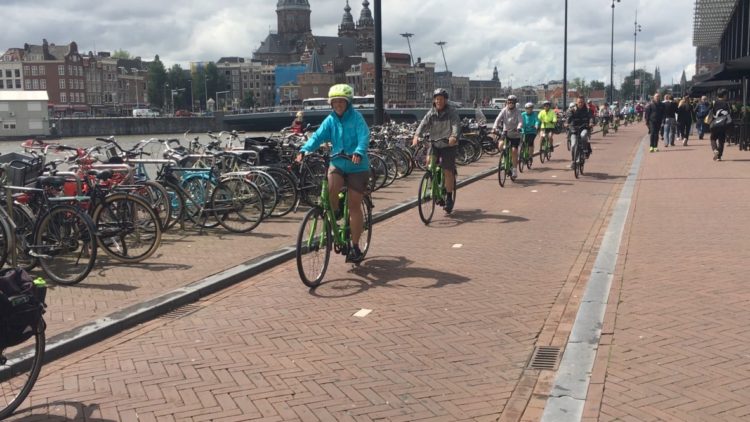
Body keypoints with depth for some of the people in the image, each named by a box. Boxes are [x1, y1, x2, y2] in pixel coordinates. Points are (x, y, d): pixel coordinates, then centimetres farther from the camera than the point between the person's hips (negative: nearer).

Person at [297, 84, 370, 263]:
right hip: (337, 164, 3)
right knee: (330, 188, -29)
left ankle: (355, 247, 11)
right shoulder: (330, 120, 2)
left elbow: (364, 137, -24)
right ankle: (335, 213, 3)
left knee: (354, 207, -1)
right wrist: (304, 150, -27)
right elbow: (318, 136, -9)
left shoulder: (356, 118, -10)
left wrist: (358, 152, -44)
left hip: (357, 167, -3)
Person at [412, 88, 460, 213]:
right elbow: (424, 124, -10)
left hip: (448, 144, -3)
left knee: (448, 171, -4)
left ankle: (449, 198, 8)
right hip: (434, 143, 3)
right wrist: (417, 135, -29)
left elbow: (456, 124, -21)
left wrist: (454, 136, -42)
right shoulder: (431, 113, 4)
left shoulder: (451, 112, -6)